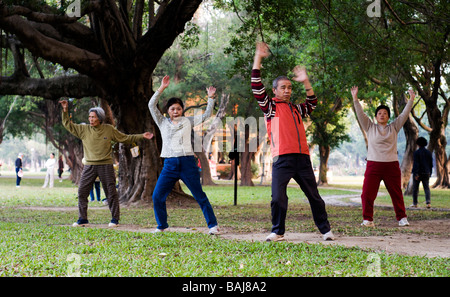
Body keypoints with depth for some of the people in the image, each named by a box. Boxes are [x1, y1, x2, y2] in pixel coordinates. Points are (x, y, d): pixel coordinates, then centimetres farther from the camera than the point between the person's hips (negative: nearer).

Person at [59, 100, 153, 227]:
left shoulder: (109, 129, 1)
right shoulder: (84, 129, 3)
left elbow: (125, 138, 10)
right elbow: (68, 125, 9)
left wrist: (142, 136, 6)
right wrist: (65, 110, -3)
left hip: (106, 165, -2)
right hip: (89, 166, 2)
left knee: (111, 193, -1)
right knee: (82, 192, -2)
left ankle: (115, 219, 10)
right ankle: (83, 219, 9)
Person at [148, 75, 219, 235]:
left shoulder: (188, 121, 10)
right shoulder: (163, 122, 11)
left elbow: (206, 115, 9)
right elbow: (151, 105, 1)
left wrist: (210, 98, -3)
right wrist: (162, 88, -5)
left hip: (187, 163, -1)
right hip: (169, 165, 1)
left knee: (200, 196, -1)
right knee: (157, 196, -5)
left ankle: (213, 225, 5)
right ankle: (161, 226, 11)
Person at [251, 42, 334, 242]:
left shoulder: (296, 109, 22)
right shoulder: (270, 107, 7)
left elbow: (312, 104, 23)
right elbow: (256, 87, -1)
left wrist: (306, 82, 13)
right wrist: (258, 58, -4)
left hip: (302, 157, 4)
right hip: (282, 159, -4)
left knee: (314, 196, 8)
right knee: (278, 197, -10)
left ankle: (325, 229, 16)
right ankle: (278, 232, 3)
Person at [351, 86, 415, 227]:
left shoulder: (394, 128, 13)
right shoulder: (370, 127, 10)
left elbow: (404, 115, 9)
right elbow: (361, 114, 3)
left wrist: (411, 100, 2)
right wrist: (355, 99, -6)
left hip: (391, 165, 1)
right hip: (373, 165, -1)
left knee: (396, 193, 6)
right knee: (368, 193, -8)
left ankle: (402, 218, 17)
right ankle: (367, 219, -1)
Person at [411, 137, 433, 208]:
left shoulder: (416, 152, -9)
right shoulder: (429, 153, 6)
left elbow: (416, 164, -16)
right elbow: (431, 164, 10)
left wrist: (416, 174, -17)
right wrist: (430, 173, 18)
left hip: (418, 173, -4)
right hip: (426, 173, 4)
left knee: (415, 188, 9)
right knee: (427, 188, 2)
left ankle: (415, 203, 15)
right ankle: (428, 202, -17)